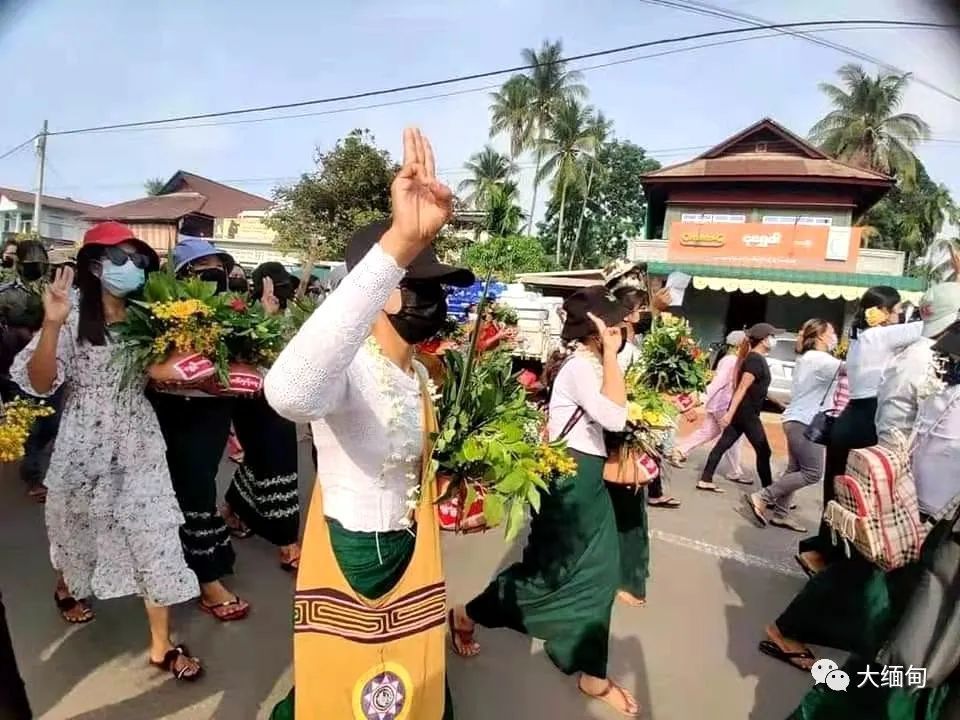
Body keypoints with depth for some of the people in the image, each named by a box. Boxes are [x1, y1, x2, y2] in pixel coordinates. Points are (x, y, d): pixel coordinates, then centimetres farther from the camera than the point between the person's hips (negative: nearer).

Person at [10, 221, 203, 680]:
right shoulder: (73, 318, -9)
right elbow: (39, 384, -15)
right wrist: (51, 324, -27)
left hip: (138, 442, 3)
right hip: (86, 443, -2)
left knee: (154, 534, -2)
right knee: (80, 526, 20)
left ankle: (161, 645, 10)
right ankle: (65, 588, 56)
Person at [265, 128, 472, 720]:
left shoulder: (421, 375, 1)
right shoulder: (350, 371, -27)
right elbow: (289, 392, -53)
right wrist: (399, 245, -58)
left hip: (411, 558, 8)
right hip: (348, 560, -7)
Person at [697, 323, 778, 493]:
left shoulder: (757, 358, 14)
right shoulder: (756, 360, -17)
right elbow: (742, 388, -23)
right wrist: (730, 412, -27)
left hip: (741, 411, 9)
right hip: (746, 412, -9)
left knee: (723, 444, 7)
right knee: (764, 451, 0)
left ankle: (705, 480, 8)